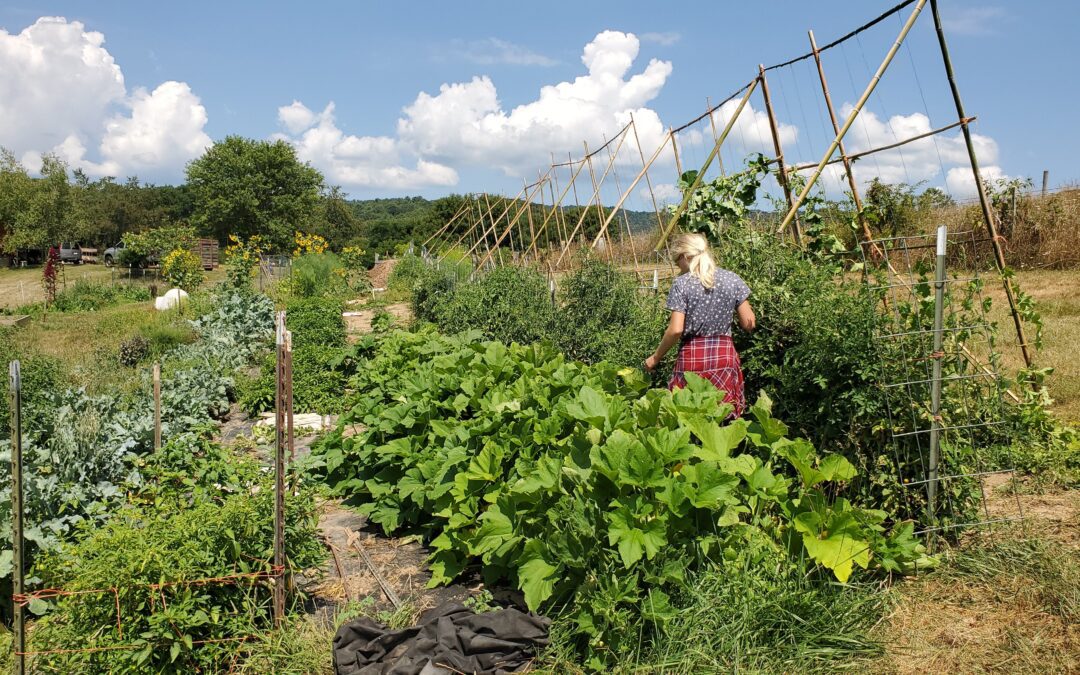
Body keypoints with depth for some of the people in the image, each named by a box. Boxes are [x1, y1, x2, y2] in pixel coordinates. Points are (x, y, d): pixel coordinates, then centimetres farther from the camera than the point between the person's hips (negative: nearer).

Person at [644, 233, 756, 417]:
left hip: (692, 356, -2)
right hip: (725, 355, 3)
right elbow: (749, 324, 3)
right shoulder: (732, 280, 3)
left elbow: (675, 330, -10)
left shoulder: (682, 284, -6)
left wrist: (656, 357, 1)